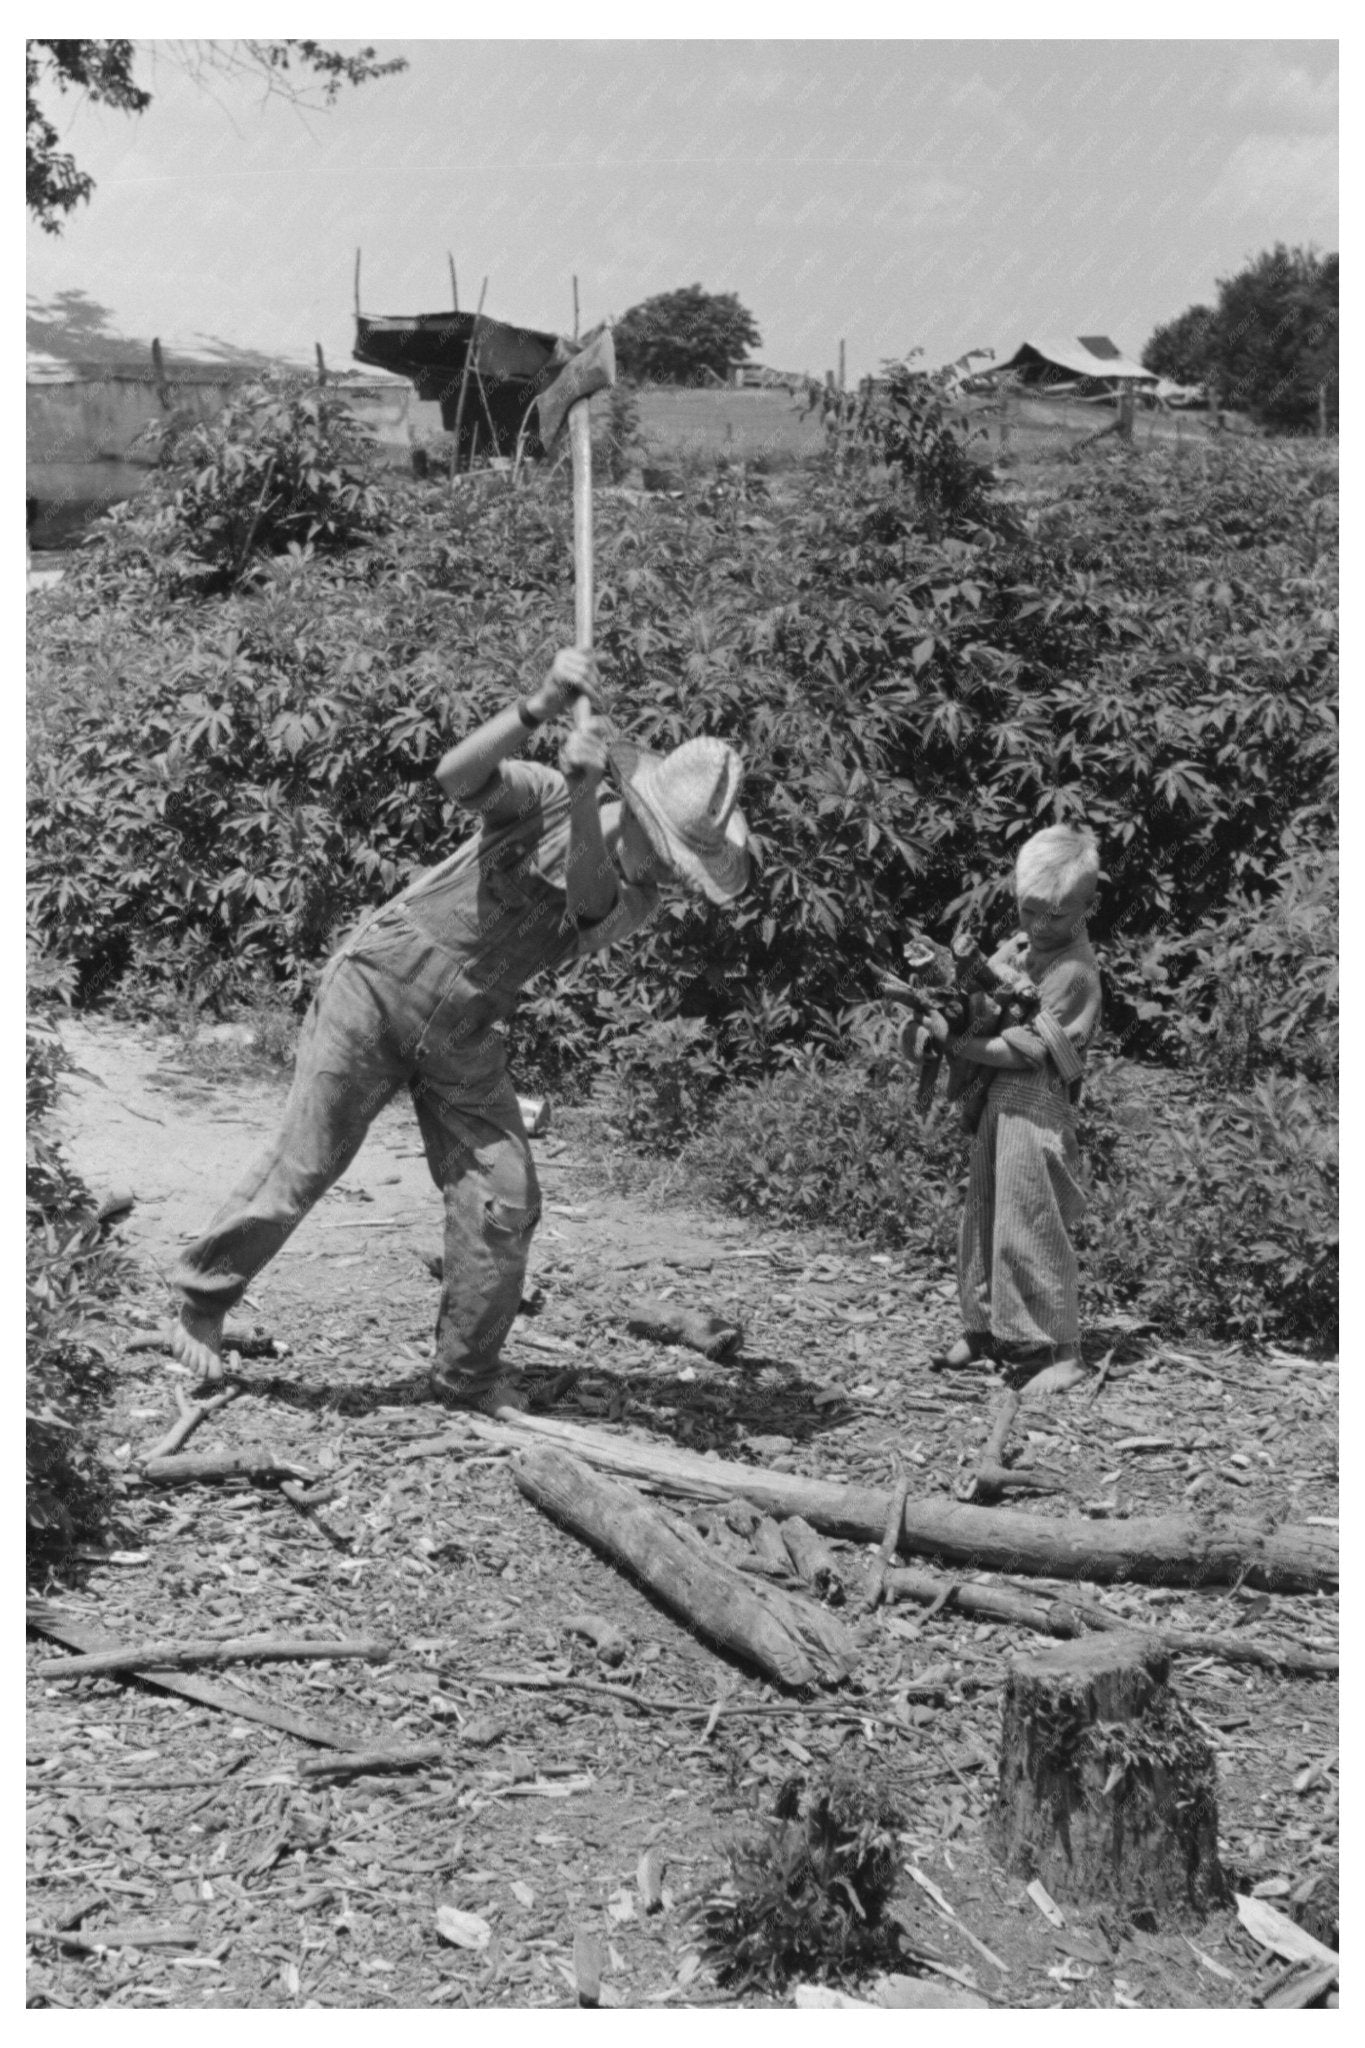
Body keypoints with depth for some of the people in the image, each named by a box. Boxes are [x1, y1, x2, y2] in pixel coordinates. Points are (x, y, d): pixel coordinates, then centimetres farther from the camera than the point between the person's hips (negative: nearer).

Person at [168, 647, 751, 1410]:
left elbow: (587, 912, -26)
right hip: (381, 985, -4)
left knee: (506, 1203, -2)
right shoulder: (541, 797, -10)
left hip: (465, 1040, 4)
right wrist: (542, 706, -40)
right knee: (303, 1168, -1)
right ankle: (201, 1305, 20)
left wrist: (585, 800, -40)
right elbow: (455, 775, -29)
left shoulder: (638, 897, -3)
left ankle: (470, 1376, 16)